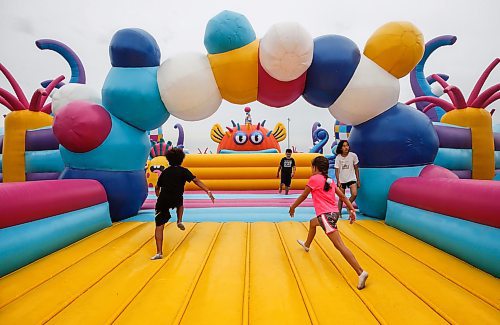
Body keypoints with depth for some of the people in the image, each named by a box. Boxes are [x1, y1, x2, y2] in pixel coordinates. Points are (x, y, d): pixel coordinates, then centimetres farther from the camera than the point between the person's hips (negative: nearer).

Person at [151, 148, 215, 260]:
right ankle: (179, 221, 16)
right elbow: (196, 181, -9)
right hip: (176, 200, -1)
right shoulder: (183, 171, 3)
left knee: (159, 225, 6)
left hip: (163, 200, 1)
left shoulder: (165, 172, 14)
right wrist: (208, 191, -13)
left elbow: (157, 188, 22)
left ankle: (159, 252, -1)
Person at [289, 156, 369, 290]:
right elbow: (342, 196, 11)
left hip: (326, 215, -9)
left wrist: (293, 207, 13)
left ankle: (361, 272, -20)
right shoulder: (329, 180, 14)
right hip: (334, 213, 10)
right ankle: (307, 245, 57)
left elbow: (303, 196, -1)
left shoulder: (314, 179, -7)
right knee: (312, 222, 34)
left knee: (339, 244, -14)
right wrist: (352, 210, 12)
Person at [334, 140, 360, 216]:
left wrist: (358, 180, 4)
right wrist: (338, 181, -16)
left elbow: (356, 168, 3)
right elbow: (337, 170, -6)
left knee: (354, 194, -20)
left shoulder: (353, 155, -6)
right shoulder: (338, 157, -7)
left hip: (351, 179, 0)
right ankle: (339, 213, 21)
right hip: (341, 180, 0)